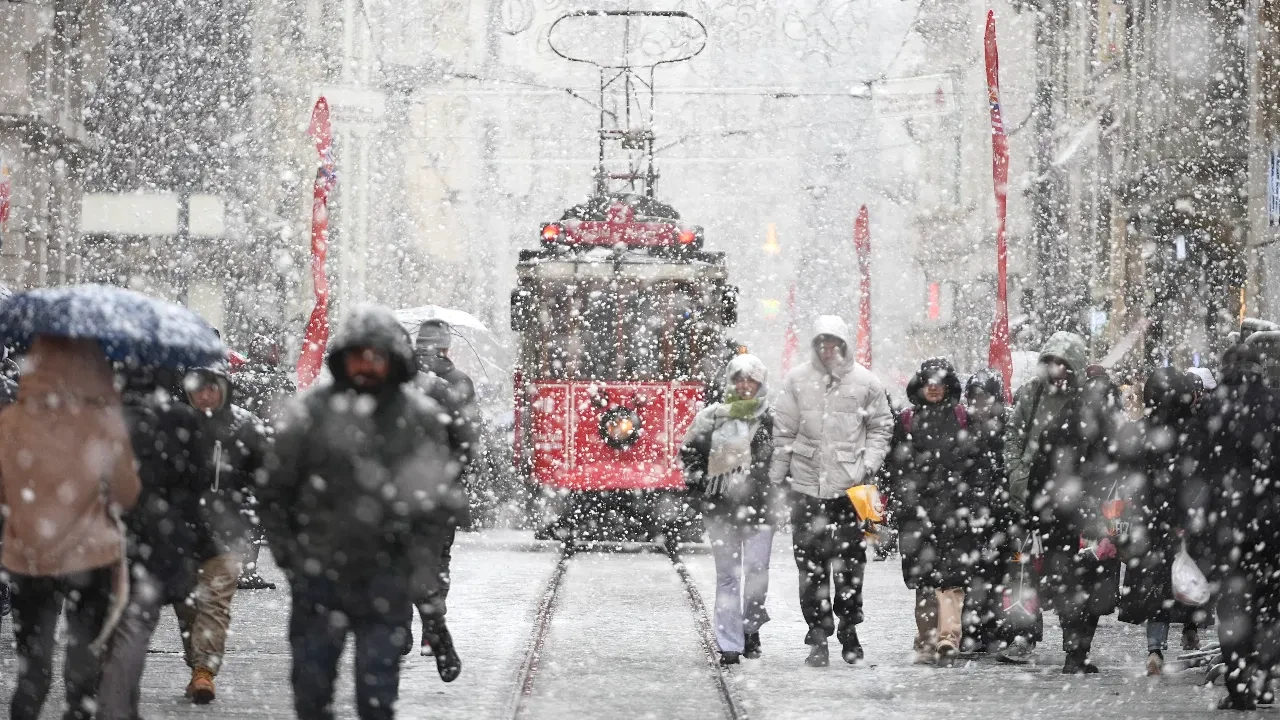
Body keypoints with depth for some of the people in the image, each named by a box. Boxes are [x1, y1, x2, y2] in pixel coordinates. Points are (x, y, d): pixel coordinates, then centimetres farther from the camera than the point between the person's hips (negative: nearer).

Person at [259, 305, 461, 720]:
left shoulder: (420, 417, -1)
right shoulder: (311, 411, -2)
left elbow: (439, 497, 3)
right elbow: (274, 490, 5)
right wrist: (285, 551, 2)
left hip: (386, 581, -1)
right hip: (318, 576, 1)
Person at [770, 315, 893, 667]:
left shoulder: (866, 382, 5)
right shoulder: (797, 380, 5)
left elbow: (882, 427, 11)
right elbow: (783, 431, 8)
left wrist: (870, 464, -2)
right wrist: (776, 477, 6)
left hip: (850, 486, 0)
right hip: (807, 484, 0)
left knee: (850, 561, 4)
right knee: (810, 561, -2)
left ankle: (849, 630, 17)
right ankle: (818, 634, 3)